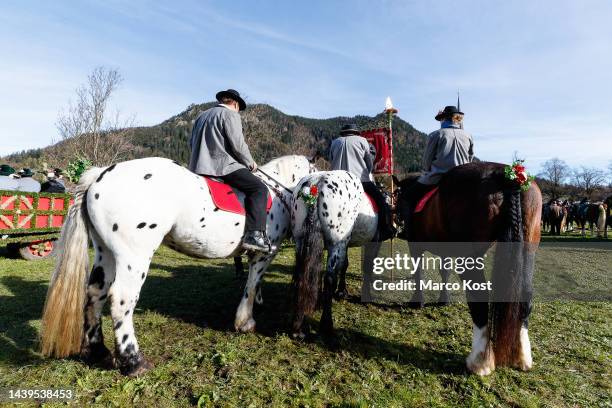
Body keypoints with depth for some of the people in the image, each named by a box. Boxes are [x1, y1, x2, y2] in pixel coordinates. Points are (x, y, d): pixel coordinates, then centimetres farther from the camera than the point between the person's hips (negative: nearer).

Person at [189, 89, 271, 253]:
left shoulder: (202, 115, 24)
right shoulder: (230, 114, -2)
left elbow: (192, 143, 26)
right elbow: (238, 144, -11)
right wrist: (250, 163, 4)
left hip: (197, 167, 9)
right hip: (223, 166, -9)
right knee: (259, 188, -12)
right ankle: (255, 235, -26)